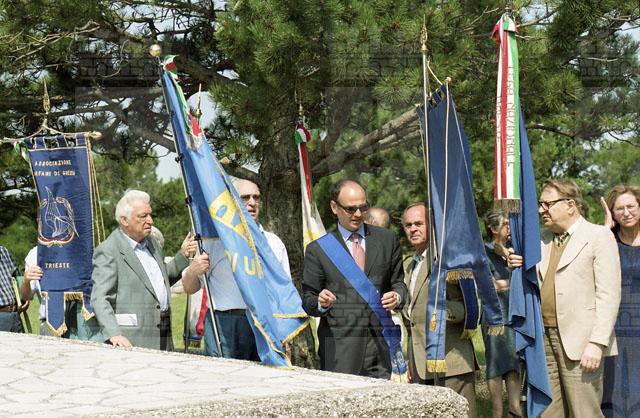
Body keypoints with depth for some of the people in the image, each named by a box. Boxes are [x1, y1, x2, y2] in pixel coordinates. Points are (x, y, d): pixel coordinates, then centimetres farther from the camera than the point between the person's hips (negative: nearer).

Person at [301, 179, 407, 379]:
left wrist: (397, 296, -4)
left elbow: (398, 282, 19)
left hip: (380, 343, 2)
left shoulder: (387, 240, 13)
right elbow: (308, 299, 7)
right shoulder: (317, 250, 6)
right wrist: (320, 303, -16)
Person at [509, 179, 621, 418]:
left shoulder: (599, 236, -3)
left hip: (580, 343, -6)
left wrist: (597, 343, -17)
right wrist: (521, 269, 2)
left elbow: (608, 296, -9)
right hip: (545, 338, 7)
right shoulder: (544, 238, 17)